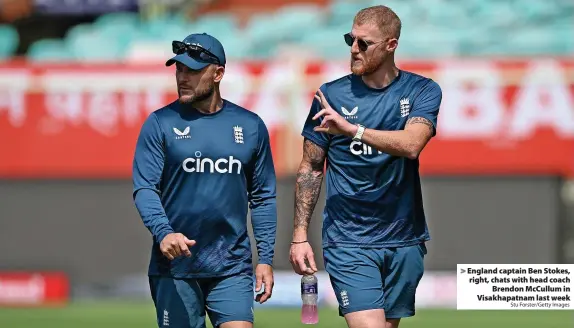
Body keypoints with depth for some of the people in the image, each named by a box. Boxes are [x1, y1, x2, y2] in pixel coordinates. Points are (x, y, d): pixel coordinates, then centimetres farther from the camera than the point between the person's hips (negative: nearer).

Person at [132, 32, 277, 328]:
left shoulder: (250, 126, 7)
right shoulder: (160, 123, 0)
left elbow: (263, 197, 11)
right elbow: (144, 188, -6)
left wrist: (265, 259, 4)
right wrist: (163, 232, -24)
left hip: (232, 268, 1)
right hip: (174, 269, -1)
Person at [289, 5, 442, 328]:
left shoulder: (422, 91, 1)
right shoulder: (332, 95, 0)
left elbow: (412, 144, -19)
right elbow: (310, 168, 6)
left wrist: (351, 129, -30)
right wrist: (300, 236, -1)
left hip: (404, 241, 2)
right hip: (348, 243, -2)